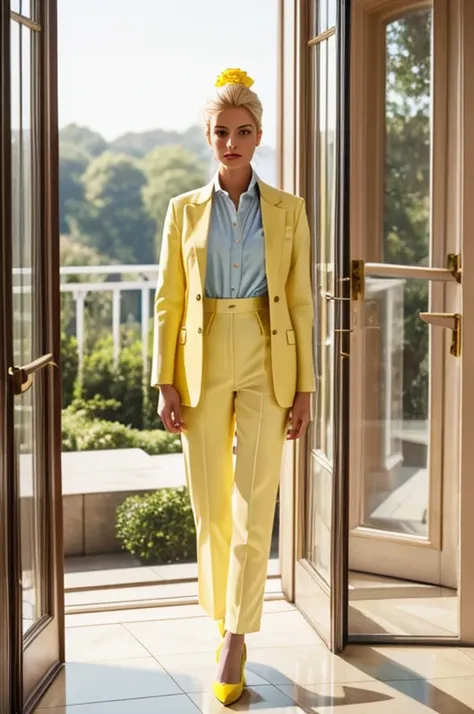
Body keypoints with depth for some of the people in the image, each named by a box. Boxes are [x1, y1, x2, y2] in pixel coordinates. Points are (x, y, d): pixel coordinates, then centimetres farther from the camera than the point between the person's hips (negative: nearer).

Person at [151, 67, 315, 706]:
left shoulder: (288, 211, 4)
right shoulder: (185, 210, 5)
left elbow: (301, 302, 3)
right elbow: (168, 301, 4)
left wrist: (304, 387, -2)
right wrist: (165, 382, -3)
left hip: (266, 367, -1)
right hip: (204, 366, 1)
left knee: (254, 511, -6)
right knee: (210, 509, 6)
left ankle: (235, 642, -1)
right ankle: (223, 619, 24)